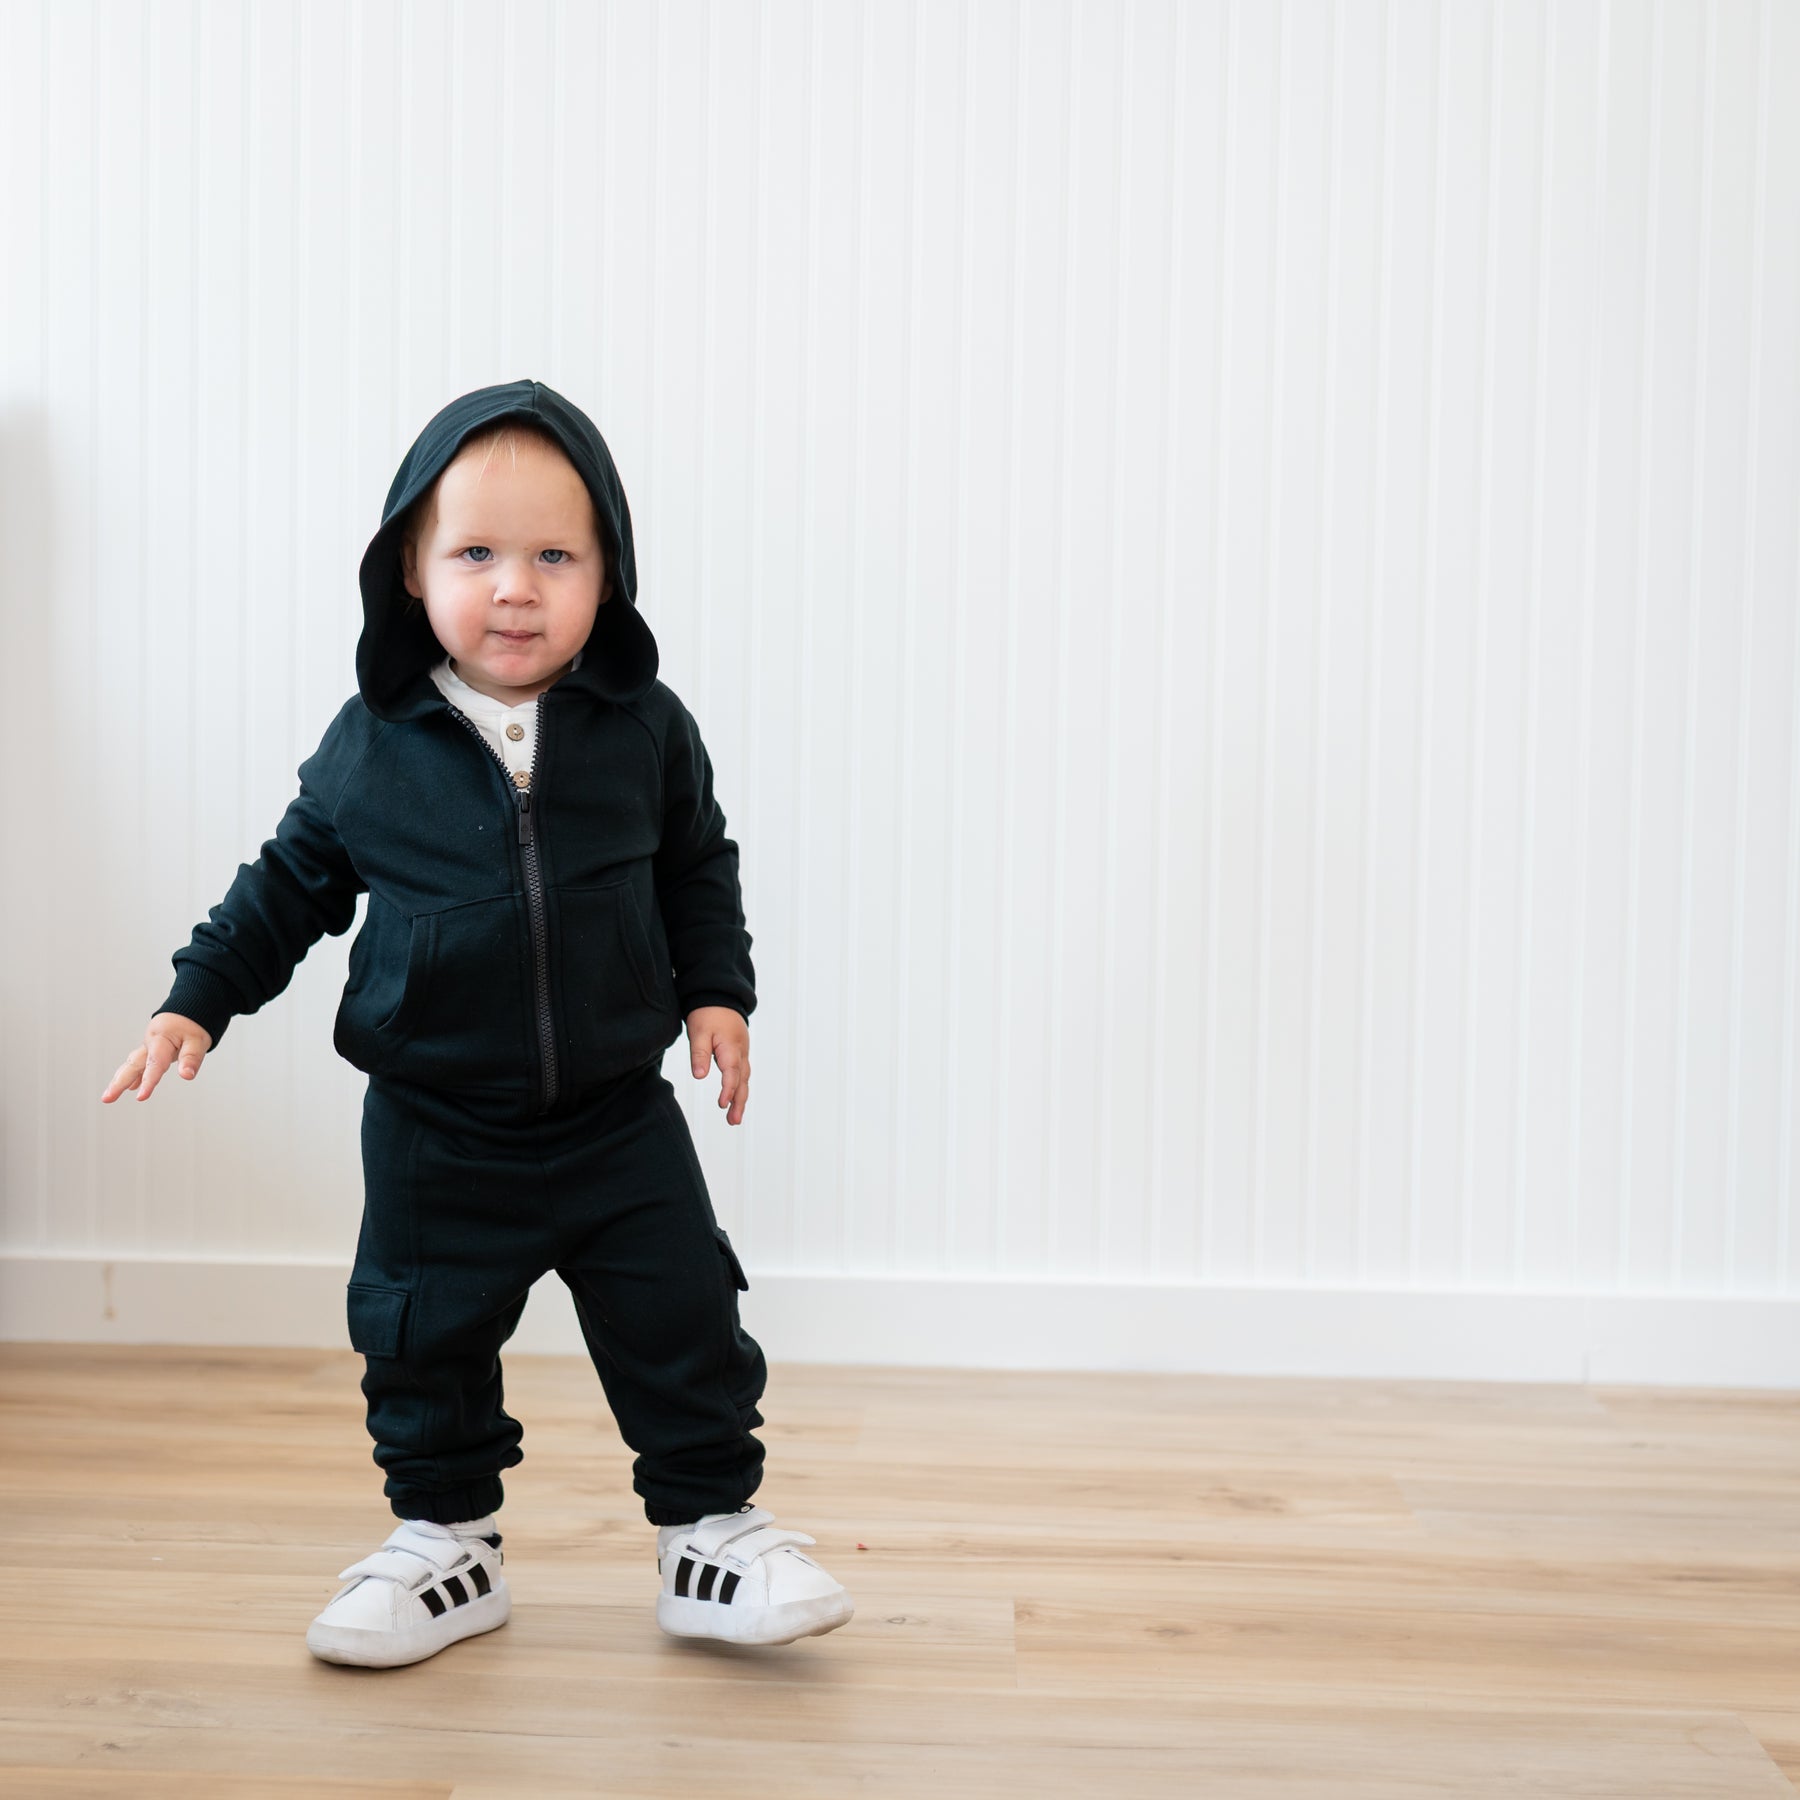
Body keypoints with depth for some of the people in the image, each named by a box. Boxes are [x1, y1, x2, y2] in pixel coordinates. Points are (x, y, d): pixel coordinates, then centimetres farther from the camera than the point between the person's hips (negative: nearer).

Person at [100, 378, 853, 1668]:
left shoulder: (645, 730, -5)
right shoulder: (373, 745, -6)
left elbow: (699, 867, 10)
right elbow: (294, 882, 6)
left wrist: (717, 990, 1)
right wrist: (199, 1000, 2)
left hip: (618, 1113, 0)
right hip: (437, 1134, 0)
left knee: (682, 1325, 2)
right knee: (426, 1341, 10)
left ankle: (716, 1536, 20)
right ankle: (446, 1542, 30)